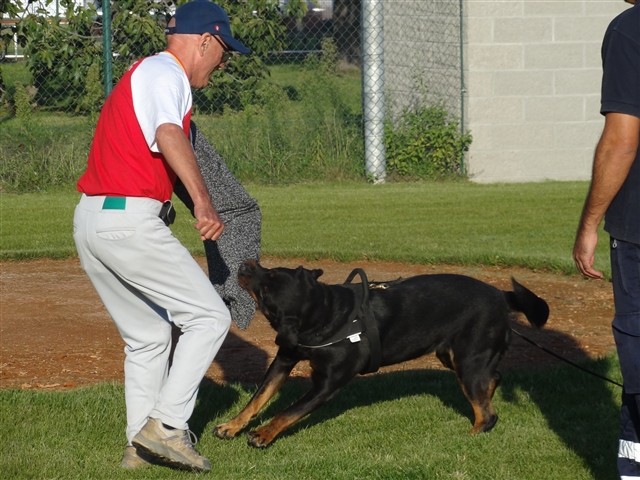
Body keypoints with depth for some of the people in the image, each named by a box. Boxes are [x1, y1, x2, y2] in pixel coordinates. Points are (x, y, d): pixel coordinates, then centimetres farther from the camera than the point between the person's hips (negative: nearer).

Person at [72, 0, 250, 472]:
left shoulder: (142, 72, 23)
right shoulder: (165, 72, -8)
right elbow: (169, 135, -28)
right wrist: (203, 201, -38)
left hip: (89, 220, 10)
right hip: (128, 220, -10)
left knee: (149, 336, 19)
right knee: (209, 316, -4)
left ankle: (141, 444, 18)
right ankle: (166, 427, -10)